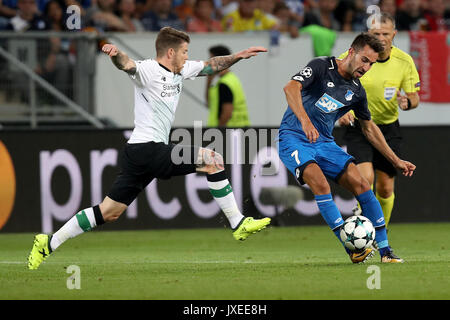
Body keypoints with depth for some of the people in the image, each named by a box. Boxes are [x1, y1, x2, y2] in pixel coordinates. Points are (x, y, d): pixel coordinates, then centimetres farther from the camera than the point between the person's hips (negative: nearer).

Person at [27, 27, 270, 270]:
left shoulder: (181, 70, 15)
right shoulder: (148, 70, -12)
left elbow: (211, 66, 29)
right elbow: (127, 65, -33)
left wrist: (239, 56, 25)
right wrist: (116, 55, -54)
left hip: (140, 154, 9)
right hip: (148, 149, -9)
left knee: (109, 212, 9)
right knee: (213, 160, -8)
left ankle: (49, 243, 10)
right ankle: (238, 225, 0)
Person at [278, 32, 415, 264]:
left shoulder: (356, 91, 7)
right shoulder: (321, 67, -11)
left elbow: (369, 127, 21)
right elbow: (291, 88, -28)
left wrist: (396, 161, 20)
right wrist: (305, 121, -43)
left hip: (324, 143, 6)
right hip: (293, 138, -6)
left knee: (361, 185, -9)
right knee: (321, 184, -29)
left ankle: (385, 251, -2)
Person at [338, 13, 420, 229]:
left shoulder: (404, 61, -6)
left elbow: (414, 96, 3)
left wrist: (407, 102, -21)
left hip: (388, 129, 2)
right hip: (358, 128, -2)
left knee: (385, 188, 5)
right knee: (366, 178, -22)